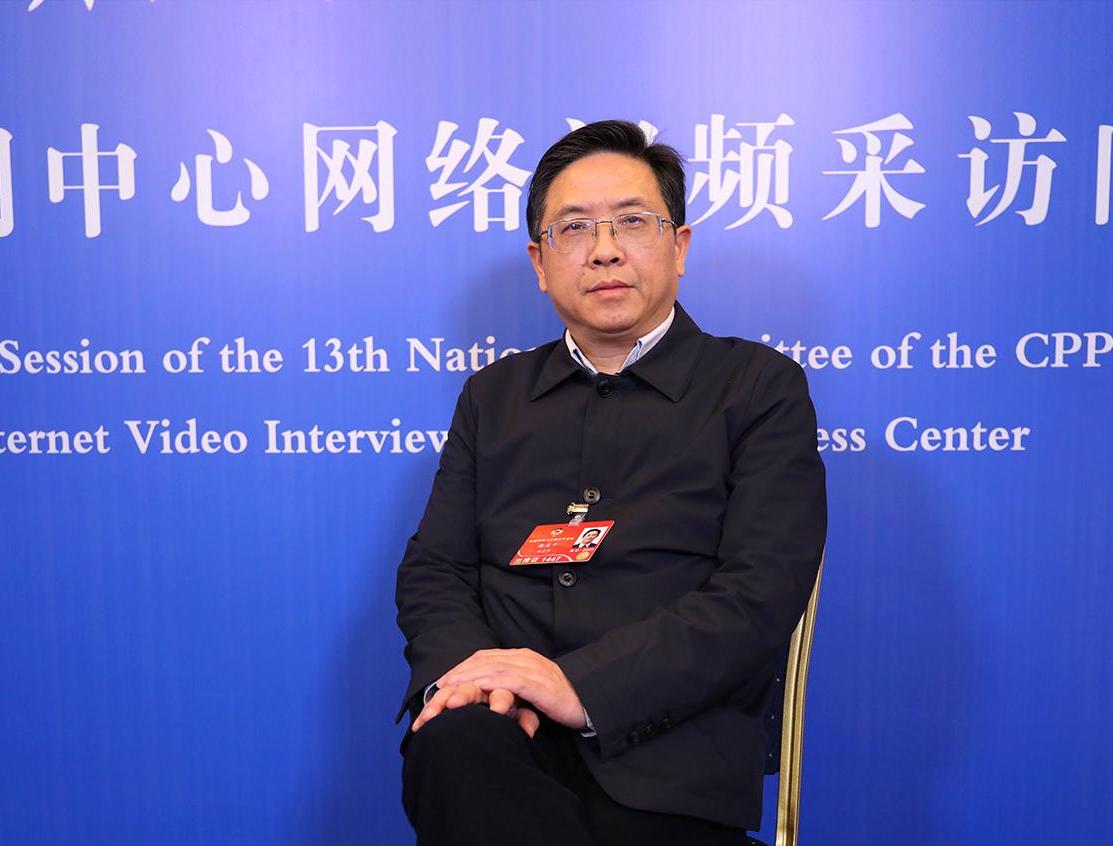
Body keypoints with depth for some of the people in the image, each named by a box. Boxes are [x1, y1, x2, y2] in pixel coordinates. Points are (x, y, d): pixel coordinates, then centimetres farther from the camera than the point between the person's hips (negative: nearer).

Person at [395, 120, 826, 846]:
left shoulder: (762, 386, 6)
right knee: (450, 742, -31)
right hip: (501, 744, 3)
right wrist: (463, 670, -10)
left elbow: (763, 591, -6)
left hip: (664, 764, -3)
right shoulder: (494, 395, 19)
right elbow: (434, 567, 13)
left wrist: (582, 683, -17)